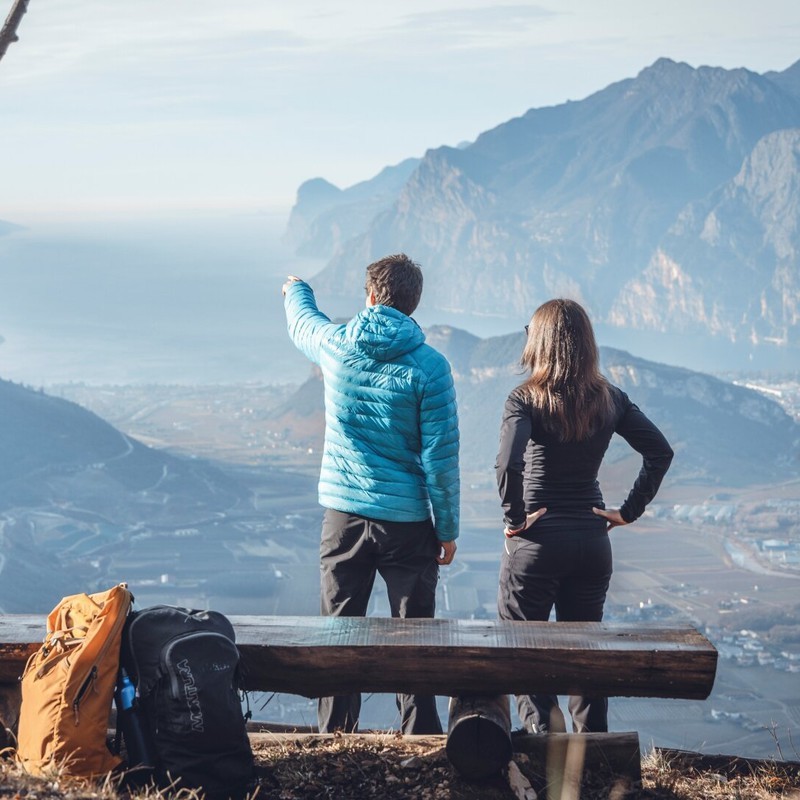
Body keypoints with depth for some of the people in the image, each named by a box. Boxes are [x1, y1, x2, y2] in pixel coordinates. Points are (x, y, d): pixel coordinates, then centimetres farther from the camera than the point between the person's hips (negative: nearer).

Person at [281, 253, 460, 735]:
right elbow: (440, 456, -10)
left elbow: (302, 322, 24)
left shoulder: (337, 346, -2)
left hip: (343, 515, 2)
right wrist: (447, 529, -1)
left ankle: (336, 737, 13)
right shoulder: (429, 366, -10)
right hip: (407, 521, -2)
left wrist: (296, 291, 47)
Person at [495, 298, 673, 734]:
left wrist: (513, 516, -15)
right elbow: (660, 451, 2)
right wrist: (629, 511, 4)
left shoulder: (527, 399, -11)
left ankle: (544, 735, -6)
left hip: (536, 540, -4)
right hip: (592, 542, 5)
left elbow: (509, 463, -27)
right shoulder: (610, 399, 3)